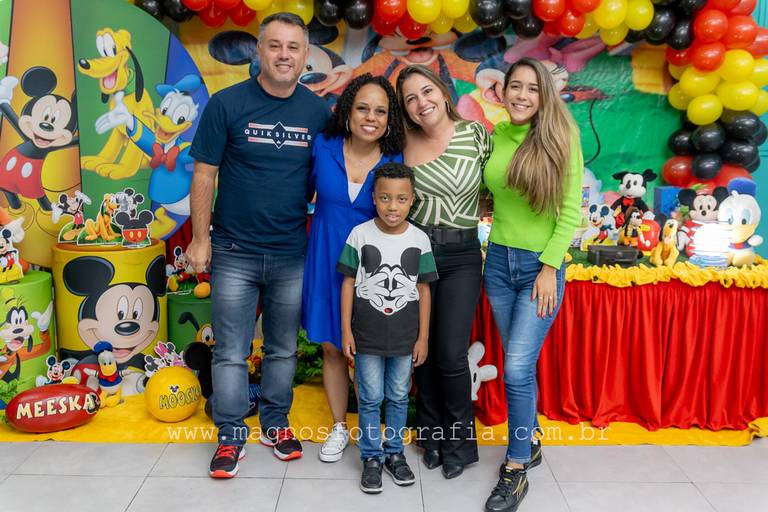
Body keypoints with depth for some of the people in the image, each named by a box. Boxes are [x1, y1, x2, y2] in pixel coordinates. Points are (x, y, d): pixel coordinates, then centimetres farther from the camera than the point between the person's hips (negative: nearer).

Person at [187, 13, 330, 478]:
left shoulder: (319, 112, 1)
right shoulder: (227, 103, -6)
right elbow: (205, 174, -3)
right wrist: (200, 238, -4)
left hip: (293, 254, 2)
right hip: (234, 252, -2)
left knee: (283, 349, 15)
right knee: (231, 353, 6)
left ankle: (276, 424, 33)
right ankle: (232, 437, 23)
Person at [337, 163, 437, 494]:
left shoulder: (419, 240, -4)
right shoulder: (360, 235, -7)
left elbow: (423, 290, 1)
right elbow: (348, 283, -2)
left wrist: (423, 337, 1)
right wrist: (346, 330, -3)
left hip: (405, 336, 1)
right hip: (367, 334, -1)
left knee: (399, 397, 15)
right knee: (370, 399, 9)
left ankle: (394, 451, 33)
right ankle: (372, 457, 25)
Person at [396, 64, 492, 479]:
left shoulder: (477, 134, -4)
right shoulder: (404, 142, 0)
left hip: (461, 255, -2)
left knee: (451, 355, -4)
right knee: (422, 349, 10)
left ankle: (460, 443, 21)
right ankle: (432, 434, 32)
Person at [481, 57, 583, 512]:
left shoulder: (560, 138, -9)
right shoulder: (495, 136, 3)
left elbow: (571, 211, -10)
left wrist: (549, 266, -14)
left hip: (541, 265, -4)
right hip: (499, 261, 4)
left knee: (517, 369, -7)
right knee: (521, 365, 15)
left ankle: (515, 471, 11)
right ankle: (530, 443, 35)